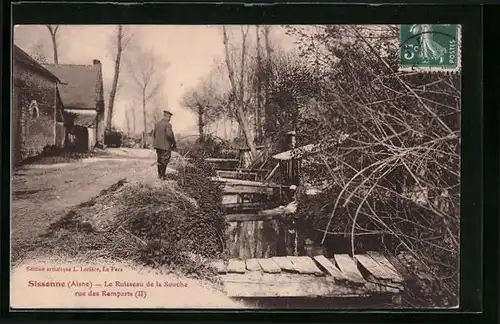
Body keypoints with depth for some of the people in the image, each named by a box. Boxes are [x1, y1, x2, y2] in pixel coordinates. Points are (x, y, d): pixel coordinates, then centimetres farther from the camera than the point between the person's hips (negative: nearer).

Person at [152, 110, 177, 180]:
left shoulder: (157, 124, 6)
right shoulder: (167, 124, -17)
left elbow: (154, 134, 11)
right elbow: (170, 135, -23)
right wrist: (174, 144, -10)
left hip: (157, 145, 7)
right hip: (165, 146, -7)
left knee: (159, 160, 18)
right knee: (164, 161, 2)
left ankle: (159, 175, 26)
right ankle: (162, 176, 5)